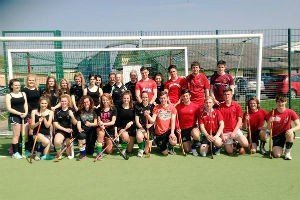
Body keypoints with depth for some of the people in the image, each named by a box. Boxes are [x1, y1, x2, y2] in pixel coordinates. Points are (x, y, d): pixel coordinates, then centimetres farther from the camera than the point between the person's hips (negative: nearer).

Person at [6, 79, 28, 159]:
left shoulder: (23, 94, 14)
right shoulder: (8, 95, 1)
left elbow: (25, 104, 8)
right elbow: (9, 108, -7)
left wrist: (25, 113, -10)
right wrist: (19, 113, -15)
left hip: (24, 116, 5)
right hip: (14, 116, -4)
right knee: (16, 135, -5)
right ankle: (15, 153, 3)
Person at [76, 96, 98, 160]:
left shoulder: (93, 111, 5)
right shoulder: (80, 112, 7)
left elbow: (96, 123, -3)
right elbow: (78, 122, -2)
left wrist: (90, 124, -26)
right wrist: (79, 129, -24)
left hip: (91, 131, 0)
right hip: (83, 130, 1)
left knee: (90, 152, -9)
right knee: (81, 135, -37)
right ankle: (83, 154, -21)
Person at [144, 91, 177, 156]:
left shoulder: (172, 107, -3)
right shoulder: (156, 108, -5)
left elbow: (173, 121, -9)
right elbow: (152, 120, -13)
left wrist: (172, 132, -21)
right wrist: (148, 115, -35)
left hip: (169, 131, 0)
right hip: (160, 133, 0)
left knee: (173, 142, -31)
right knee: (164, 153, -1)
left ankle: (170, 148, 8)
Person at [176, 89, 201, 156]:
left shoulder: (195, 106, -6)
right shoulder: (178, 106, -2)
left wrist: (199, 127, -12)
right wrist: (178, 128, -5)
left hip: (193, 127, -1)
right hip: (183, 129, 1)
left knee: (196, 135, -38)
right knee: (187, 150, 0)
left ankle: (194, 146, -4)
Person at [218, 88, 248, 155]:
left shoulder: (237, 106, 1)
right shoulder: (220, 106, 0)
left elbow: (240, 120, -1)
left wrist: (234, 132, -11)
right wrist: (222, 134, -6)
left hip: (235, 130, 0)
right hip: (225, 132, 0)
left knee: (245, 144, -21)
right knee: (230, 152, -3)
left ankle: (238, 144, 14)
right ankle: (232, 144, 31)